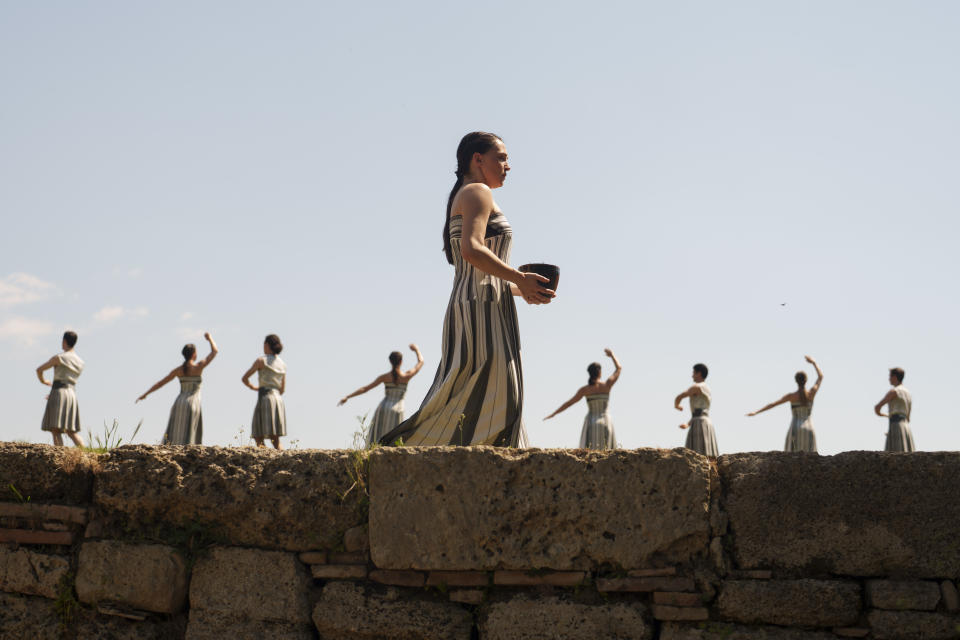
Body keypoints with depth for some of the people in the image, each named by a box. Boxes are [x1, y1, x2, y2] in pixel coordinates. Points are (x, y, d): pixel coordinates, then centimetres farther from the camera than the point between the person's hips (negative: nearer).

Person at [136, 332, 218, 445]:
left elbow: (160, 383, 12)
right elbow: (214, 351, 8)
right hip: (192, 404, -4)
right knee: (187, 437, -7)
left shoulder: (178, 370, 7)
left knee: (173, 437, 8)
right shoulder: (199, 367, -3)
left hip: (179, 403, 4)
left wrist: (145, 394, 22)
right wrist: (210, 338, 26)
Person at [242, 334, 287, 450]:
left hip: (265, 398, -6)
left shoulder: (262, 360, -2)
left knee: (258, 437, -6)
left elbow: (244, 378, 0)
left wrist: (253, 387, 18)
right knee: (276, 440, 7)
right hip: (279, 400, 6)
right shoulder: (283, 365, 14)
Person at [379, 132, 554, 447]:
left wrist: (520, 290, 17)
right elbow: (471, 249, -21)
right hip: (482, 307, -10)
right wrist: (519, 278, -17)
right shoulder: (477, 192, -4)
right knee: (487, 397, -13)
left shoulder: (461, 199, 25)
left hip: (466, 310, 10)